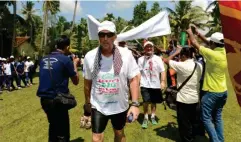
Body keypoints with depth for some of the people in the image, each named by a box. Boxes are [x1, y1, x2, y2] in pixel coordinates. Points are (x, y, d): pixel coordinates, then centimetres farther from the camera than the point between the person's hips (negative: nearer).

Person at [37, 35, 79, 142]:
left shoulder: (44, 59, 7)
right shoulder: (65, 59, -10)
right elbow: (76, 81, -2)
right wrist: (75, 64, 10)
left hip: (44, 99, 7)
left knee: (53, 126, 26)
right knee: (62, 133, 4)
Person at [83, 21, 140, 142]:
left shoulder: (126, 54, -14)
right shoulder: (89, 56, -10)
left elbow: (134, 79, -10)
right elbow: (88, 82, 1)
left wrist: (135, 104, -16)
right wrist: (87, 102, 11)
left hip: (120, 105, 1)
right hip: (98, 106, 0)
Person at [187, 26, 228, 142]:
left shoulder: (212, 54, -22)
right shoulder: (224, 52, -1)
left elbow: (194, 43, -13)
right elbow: (210, 44, 14)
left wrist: (190, 33, 5)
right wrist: (198, 33, 16)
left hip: (212, 92, -8)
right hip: (223, 92, 8)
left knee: (206, 118, 3)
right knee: (217, 117, 19)